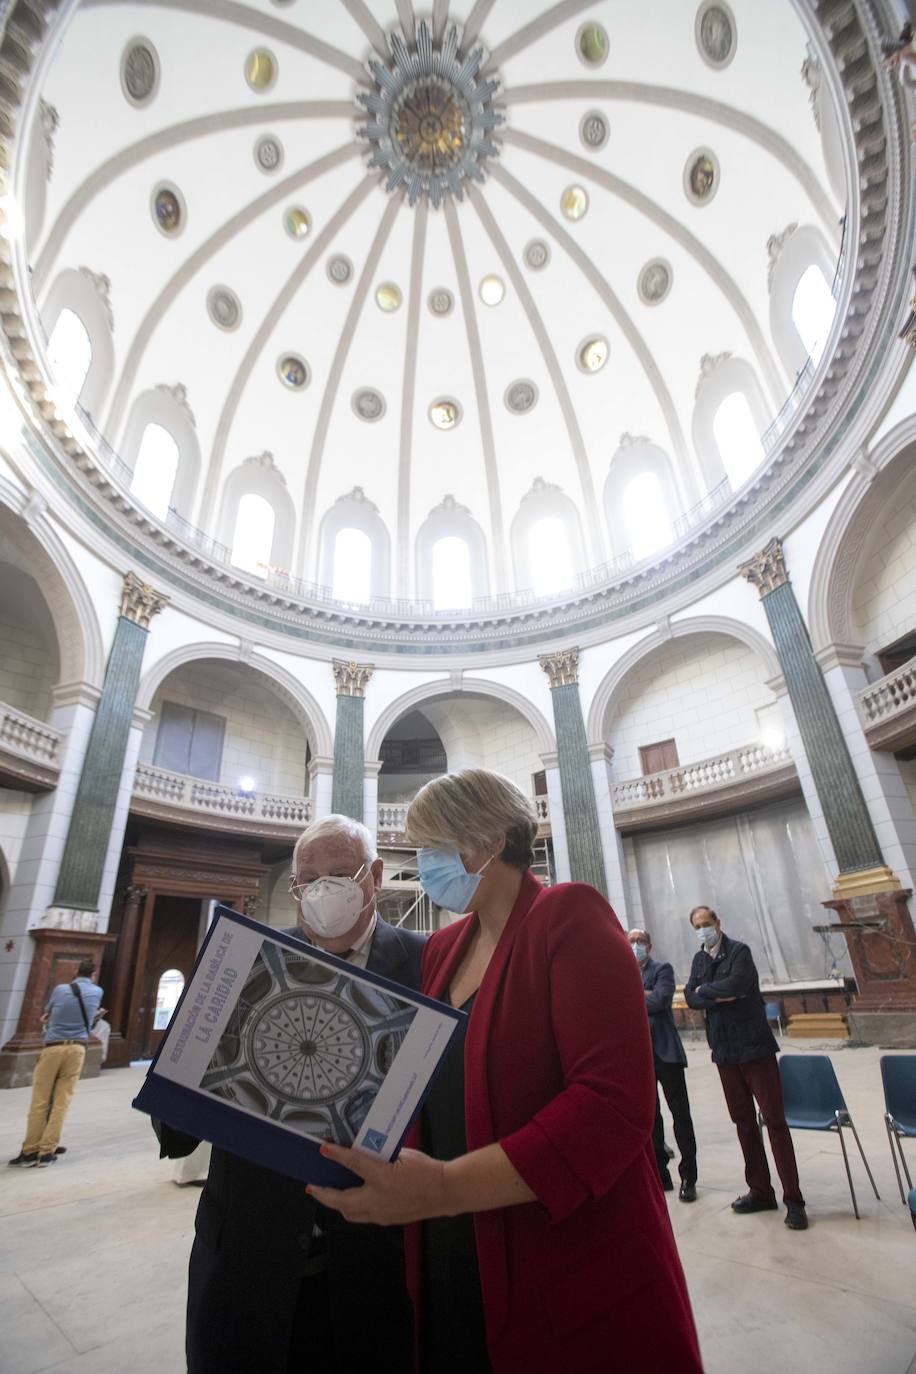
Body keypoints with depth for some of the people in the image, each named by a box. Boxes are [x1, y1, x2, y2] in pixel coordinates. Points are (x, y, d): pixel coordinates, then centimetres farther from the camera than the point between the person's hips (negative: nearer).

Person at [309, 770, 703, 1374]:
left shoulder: (569, 916, -16)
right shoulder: (441, 949, 6)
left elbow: (615, 1102, -25)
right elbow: (437, 1088, 14)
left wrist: (448, 1186, -31)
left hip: (579, 1283, -6)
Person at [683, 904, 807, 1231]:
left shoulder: (739, 951, -10)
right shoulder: (699, 958, 8)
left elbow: (736, 985, -25)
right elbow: (690, 998, 0)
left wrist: (705, 990, -10)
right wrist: (721, 996, -16)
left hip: (754, 1046, -6)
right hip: (724, 1050, 6)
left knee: (774, 1121, -2)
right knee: (743, 1122, 13)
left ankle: (793, 1200, 8)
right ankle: (760, 1192, 25)